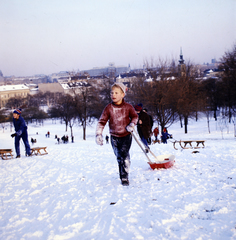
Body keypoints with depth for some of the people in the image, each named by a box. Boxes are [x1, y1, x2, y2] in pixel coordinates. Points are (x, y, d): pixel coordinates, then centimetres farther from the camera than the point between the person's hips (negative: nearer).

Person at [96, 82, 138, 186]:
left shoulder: (128, 107, -7)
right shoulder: (108, 108, -7)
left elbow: (135, 116, 11)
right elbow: (101, 122, -5)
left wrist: (132, 124, -8)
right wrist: (98, 134, -15)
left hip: (126, 135, -1)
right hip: (114, 137, 2)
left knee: (124, 155, -14)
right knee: (119, 157, 6)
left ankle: (124, 177, -7)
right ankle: (123, 176, 24)